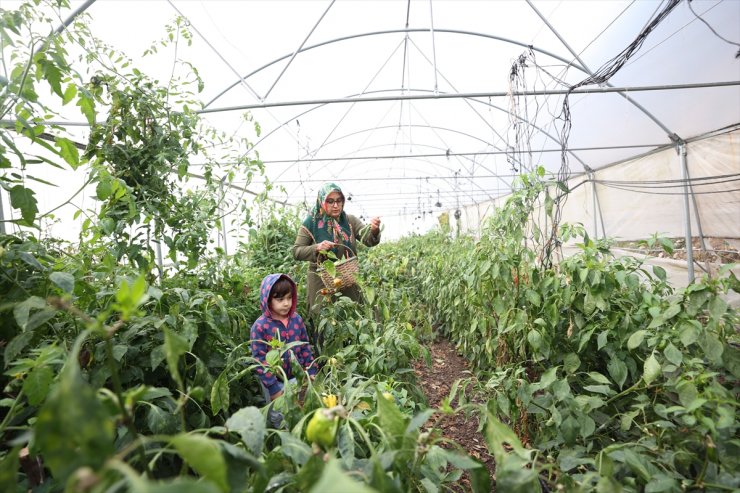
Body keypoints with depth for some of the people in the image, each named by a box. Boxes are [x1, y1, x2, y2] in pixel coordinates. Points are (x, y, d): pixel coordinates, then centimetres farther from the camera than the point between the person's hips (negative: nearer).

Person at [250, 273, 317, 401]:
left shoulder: (297, 319, -5)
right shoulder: (259, 326, -18)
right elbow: (260, 360, -15)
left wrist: (312, 371, 3)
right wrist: (273, 388, -15)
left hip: (297, 377, 4)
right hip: (276, 382, -3)